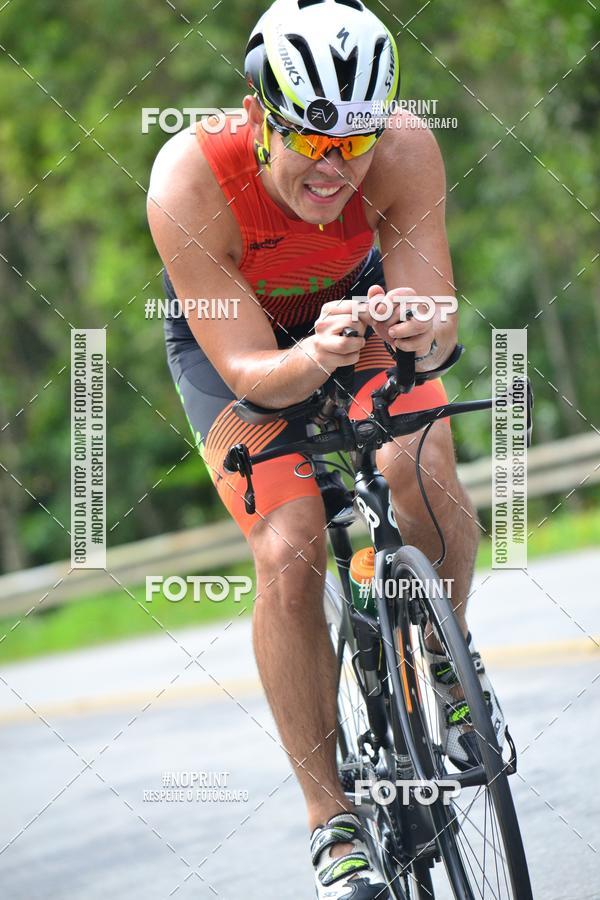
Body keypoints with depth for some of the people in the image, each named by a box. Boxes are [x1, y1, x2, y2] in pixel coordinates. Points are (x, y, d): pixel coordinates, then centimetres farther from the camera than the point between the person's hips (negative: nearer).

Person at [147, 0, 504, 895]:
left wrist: (421, 331, -55)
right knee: (287, 554, -20)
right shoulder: (190, 181, -36)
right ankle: (332, 821, -8)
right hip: (232, 337, -1)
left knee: (420, 473, -27)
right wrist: (316, 358, -54)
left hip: (362, 302, 1)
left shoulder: (404, 149, -32)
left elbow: (439, 328, -30)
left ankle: (449, 653, 4)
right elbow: (249, 370, -32)